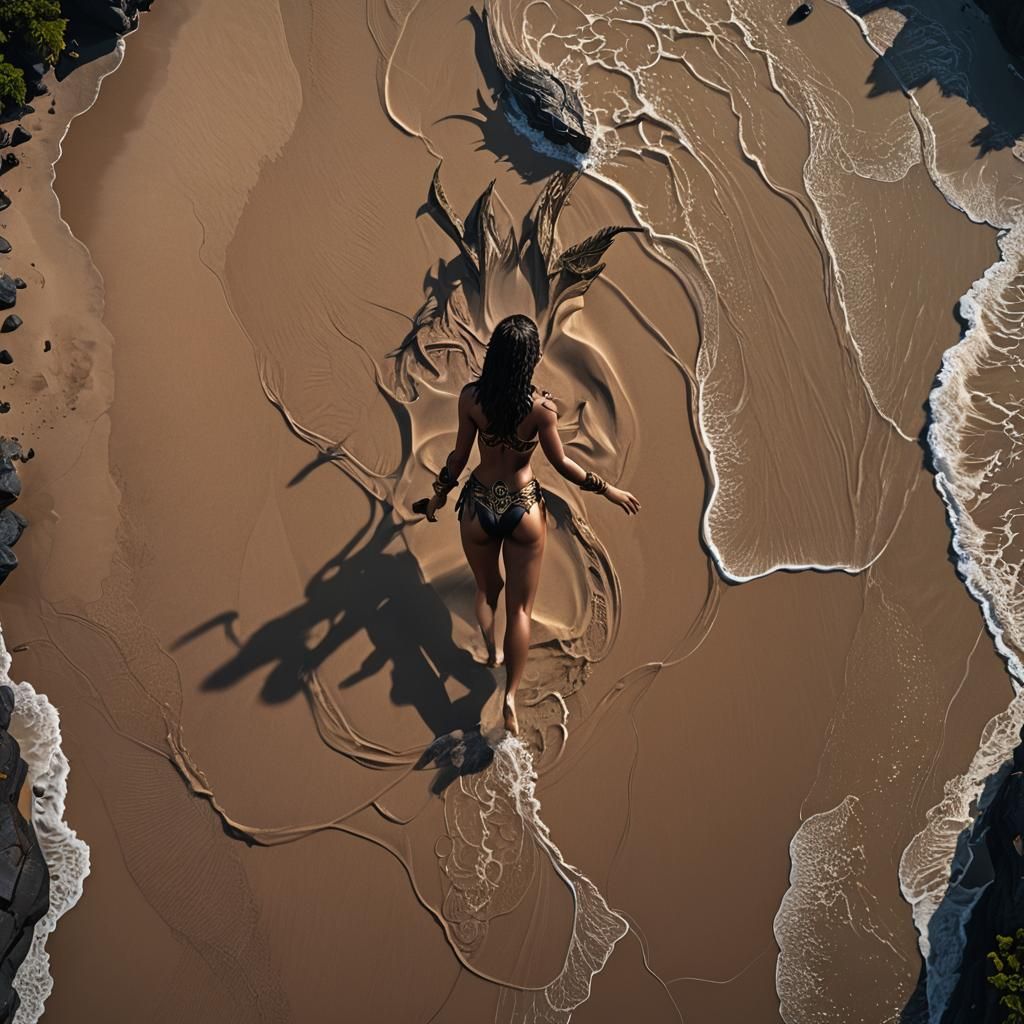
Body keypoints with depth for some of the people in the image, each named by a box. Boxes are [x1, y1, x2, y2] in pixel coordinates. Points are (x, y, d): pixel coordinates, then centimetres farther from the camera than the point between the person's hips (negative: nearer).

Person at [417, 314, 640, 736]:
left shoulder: (471, 396, -13)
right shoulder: (541, 406, -17)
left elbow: (460, 455, -4)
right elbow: (561, 463, -9)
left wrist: (439, 495, 12)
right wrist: (608, 489, 4)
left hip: (479, 506, 1)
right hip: (524, 509, -1)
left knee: (487, 589, 28)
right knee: (520, 607, 10)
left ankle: (489, 654, 35)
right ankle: (510, 697, 9)